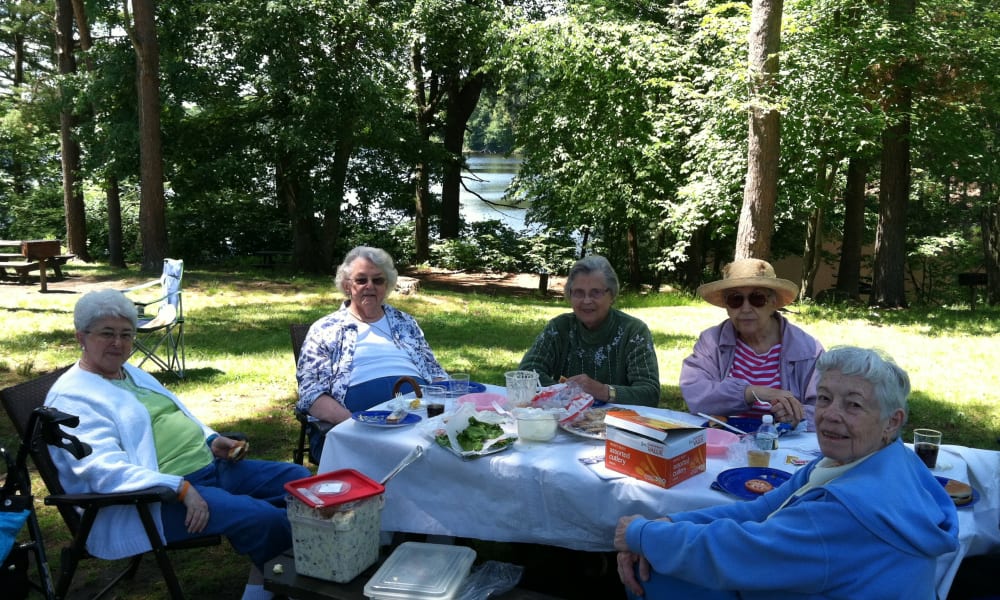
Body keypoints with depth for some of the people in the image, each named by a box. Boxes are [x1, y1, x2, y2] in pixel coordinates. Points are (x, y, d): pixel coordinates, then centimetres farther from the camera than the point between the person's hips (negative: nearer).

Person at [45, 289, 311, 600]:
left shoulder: (133, 374, 19)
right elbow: (103, 470, -22)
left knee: (298, 478, 3)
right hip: (158, 497, -10)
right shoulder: (71, 398, -10)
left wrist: (211, 440, 7)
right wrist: (180, 488, -29)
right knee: (263, 517, -28)